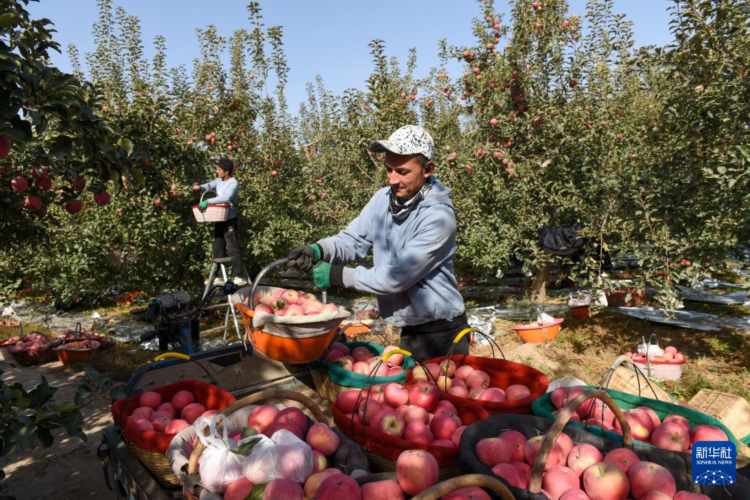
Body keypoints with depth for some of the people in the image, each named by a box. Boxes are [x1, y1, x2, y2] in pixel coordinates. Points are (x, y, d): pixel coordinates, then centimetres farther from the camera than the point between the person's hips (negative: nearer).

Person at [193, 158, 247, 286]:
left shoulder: (233, 183, -14)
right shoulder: (219, 181, 11)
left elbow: (226, 198, -27)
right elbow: (209, 186, 14)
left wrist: (208, 201, -29)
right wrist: (200, 187, -9)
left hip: (229, 220, -9)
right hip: (219, 219, 9)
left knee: (232, 248, -8)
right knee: (218, 249, 12)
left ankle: (239, 276, -3)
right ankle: (218, 276, 21)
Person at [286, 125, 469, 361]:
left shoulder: (438, 216, -24)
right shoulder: (383, 199, -3)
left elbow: (398, 276, -27)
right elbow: (353, 239, 0)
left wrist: (339, 275, -23)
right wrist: (319, 250, -20)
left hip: (442, 333, -6)